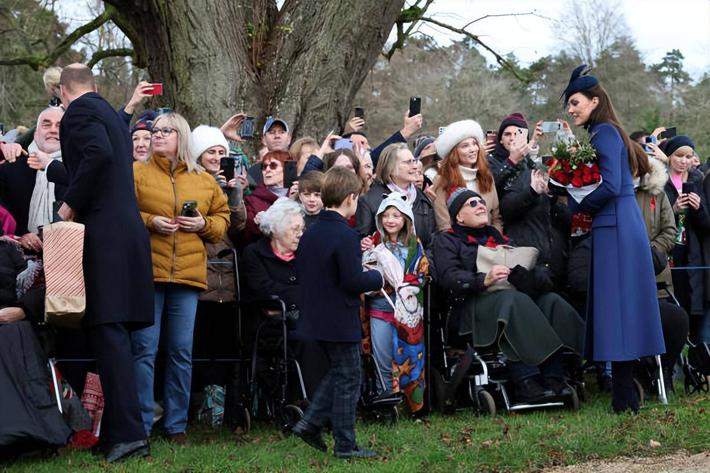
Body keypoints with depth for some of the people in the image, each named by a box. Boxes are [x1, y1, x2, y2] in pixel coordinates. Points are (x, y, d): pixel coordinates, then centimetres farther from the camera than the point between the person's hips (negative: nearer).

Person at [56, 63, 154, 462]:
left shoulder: (80, 110, -4)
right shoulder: (111, 113, 25)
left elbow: (98, 153, -21)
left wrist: (72, 203, -13)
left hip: (104, 233, -9)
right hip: (129, 231, 9)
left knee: (109, 331, -13)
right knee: (116, 334, 11)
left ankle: (128, 432, -19)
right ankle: (121, 427, 14)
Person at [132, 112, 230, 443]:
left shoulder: (205, 181, 13)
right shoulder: (137, 173, 6)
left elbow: (222, 217, 17)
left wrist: (205, 224, -3)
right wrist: (148, 222, -13)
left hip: (188, 276, 3)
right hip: (146, 271, -2)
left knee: (182, 352, 6)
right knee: (144, 350, -3)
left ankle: (176, 424, 15)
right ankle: (141, 425, 4)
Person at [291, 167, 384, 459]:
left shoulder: (310, 234, 7)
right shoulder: (346, 236, -19)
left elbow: (299, 272, 14)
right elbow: (353, 281, -22)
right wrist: (377, 278, -5)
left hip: (315, 319, 8)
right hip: (341, 322, -8)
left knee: (337, 372, 22)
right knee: (348, 380, 2)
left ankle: (310, 423, 14)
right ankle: (345, 445, 7)